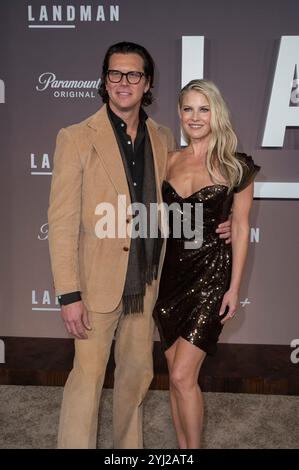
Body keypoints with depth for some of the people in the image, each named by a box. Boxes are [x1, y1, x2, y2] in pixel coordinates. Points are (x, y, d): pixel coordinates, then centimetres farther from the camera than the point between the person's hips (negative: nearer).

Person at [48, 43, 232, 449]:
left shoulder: (163, 139, 6)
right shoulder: (77, 138, -8)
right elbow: (62, 221, -11)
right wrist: (69, 294, -16)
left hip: (147, 282, 5)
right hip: (99, 280, -5)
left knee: (137, 373, 18)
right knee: (88, 376, 3)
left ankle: (129, 445, 39)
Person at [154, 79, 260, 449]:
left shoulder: (235, 167, -4)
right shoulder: (168, 161, 5)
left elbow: (240, 228, -2)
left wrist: (234, 287, -4)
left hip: (210, 275, -4)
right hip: (170, 273, 4)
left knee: (183, 376, -7)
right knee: (175, 374, 12)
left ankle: (194, 448, 16)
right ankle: (182, 447, 29)